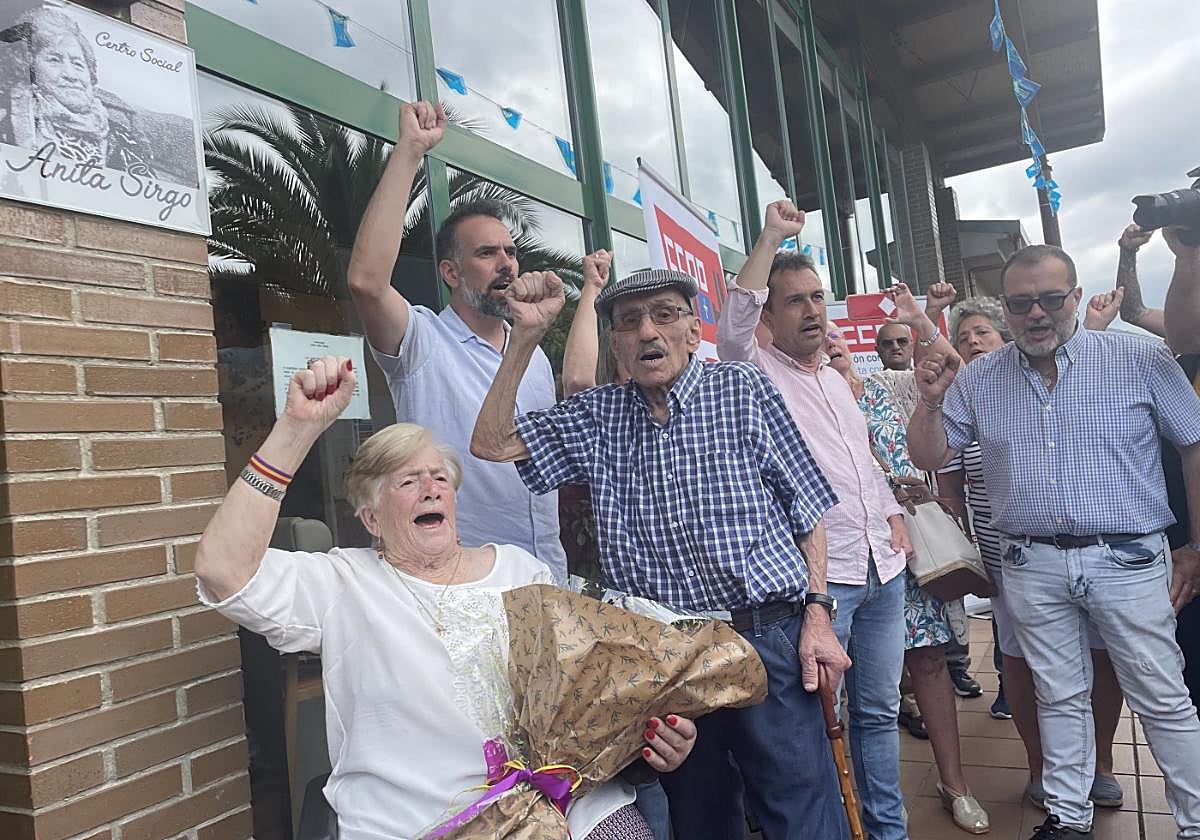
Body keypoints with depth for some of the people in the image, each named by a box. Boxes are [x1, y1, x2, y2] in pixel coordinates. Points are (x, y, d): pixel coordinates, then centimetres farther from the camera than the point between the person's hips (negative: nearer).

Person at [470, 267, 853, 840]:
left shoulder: (742, 390, 1)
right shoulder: (596, 416, 8)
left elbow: (806, 507, 2)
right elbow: (491, 444, 3)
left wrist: (817, 614, -6)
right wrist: (526, 334, -4)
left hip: (767, 643, -2)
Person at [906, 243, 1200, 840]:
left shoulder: (1140, 361, -2)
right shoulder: (977, 380, 4)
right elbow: (928, 457, 6)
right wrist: (931, 401, -13)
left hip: (1127, 559, -2)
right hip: (1032, 566, 2)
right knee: (1060, 696, 14)